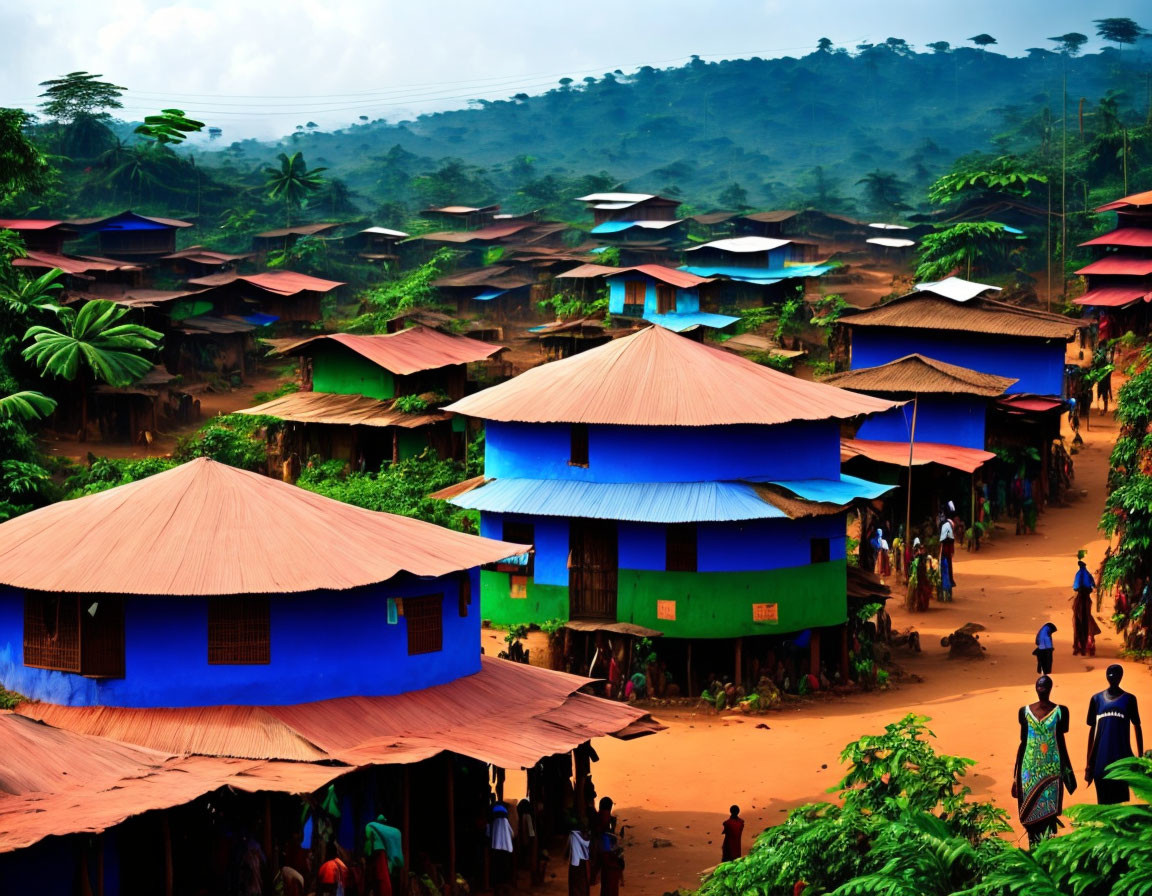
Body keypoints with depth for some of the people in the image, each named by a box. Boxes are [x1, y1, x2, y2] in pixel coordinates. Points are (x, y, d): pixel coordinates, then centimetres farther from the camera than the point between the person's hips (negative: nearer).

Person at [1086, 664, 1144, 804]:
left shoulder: (1128, 699, 3)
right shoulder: (1097, 699, 8)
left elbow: (1137, 727, 8)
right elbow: (1092, 730, 12)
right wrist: (1089, 763, 11)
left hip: (1122, 759, -2)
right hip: (1101, 761, 2)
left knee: (1121, 803, -5)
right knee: (1103, 802, 2)